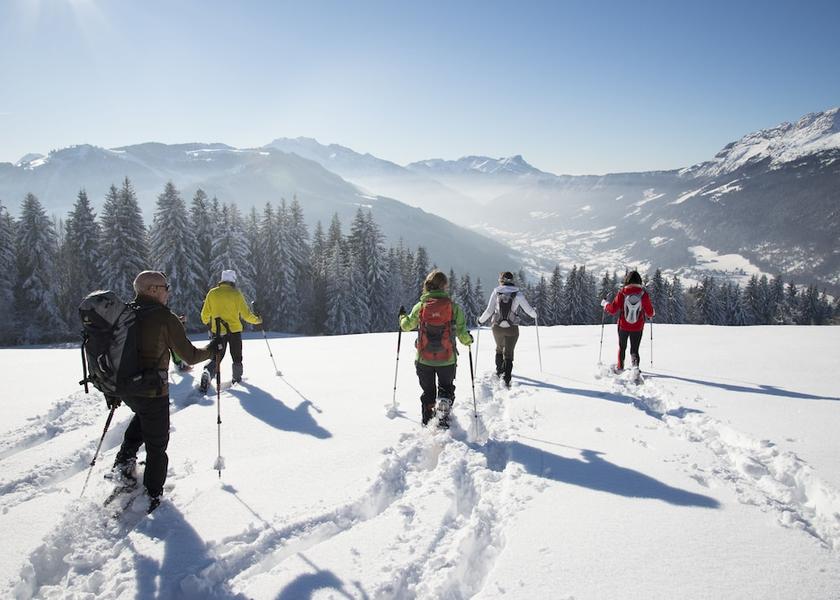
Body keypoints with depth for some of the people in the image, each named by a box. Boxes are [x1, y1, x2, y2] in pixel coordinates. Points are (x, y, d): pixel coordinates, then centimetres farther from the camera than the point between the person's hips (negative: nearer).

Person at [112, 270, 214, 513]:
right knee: (156, 446, 12)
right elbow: (190, 356, -12)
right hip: (152, 392, -6)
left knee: (142, 415, 38)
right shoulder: (165, 318, -16)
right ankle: (152, 497, 21)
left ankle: (125, 460, 27)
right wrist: (212, 349, 6)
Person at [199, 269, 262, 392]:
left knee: (217, 357, 10)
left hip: (217, 331, 2)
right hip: (234, 330, -2)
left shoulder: (212, 293, -2)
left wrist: (207, 323, 27)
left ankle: (207, 373, -15)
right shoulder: (236, 293, -10)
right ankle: (237, 378, 28)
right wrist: (256, 320, 9)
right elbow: (246, 314, -9)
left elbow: (205, 314, 5)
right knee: (236, 356, 18)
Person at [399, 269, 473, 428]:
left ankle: (427, 421, 25)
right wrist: (468, 340, 16)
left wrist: (402, 316, 28)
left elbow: (407, 326, 7)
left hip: (424, 360, 1)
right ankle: (444, 414, -1)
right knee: (446, 388, 21)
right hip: (447, 360, -1)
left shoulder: (420, 307, -7)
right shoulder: (454, 307, -10)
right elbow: (462, 334, -7)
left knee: (428, 391, 21)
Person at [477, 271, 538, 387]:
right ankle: (506, 379, -4)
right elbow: (528, 309, 1)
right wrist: (534, 315, 24)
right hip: (512, 329, -1)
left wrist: (481, 320, 12)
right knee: (508, 353, 6)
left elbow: (489, 311, -5)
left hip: (497, 327, 2)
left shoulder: (496, 292, -5)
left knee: (499, 348, 26)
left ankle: (499, 371, 39)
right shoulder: (518, 294, -5)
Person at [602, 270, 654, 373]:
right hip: (638, 328, 0)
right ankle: (635, 365, -11)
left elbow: (613, 310, -8)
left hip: (623, 326, 0)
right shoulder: (643, 293, -10)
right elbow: (650, 313, -4)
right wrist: (652, 314, 20)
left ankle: (620, 368, 29)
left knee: (622, 347, 22)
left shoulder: (622, 292, -12)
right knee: (635, 349, 13)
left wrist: (605, 304, 11)